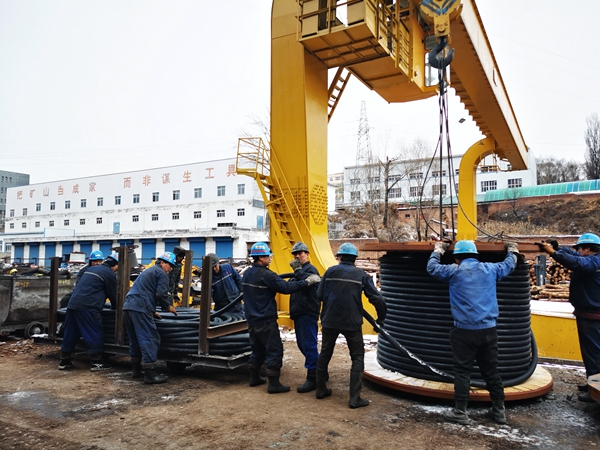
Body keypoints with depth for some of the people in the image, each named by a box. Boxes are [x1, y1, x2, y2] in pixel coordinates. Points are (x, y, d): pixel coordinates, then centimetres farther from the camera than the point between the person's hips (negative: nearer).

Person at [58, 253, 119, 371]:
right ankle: (97, 362, 2)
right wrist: (115, 307, 23)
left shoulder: (92, 268, 24)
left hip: (73, 304, 8)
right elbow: (113, 294, 4)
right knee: (95, 333, -1)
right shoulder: (109, 274, -2)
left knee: (70, 333, 15)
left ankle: (64, 361, 24)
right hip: (88, 307, -8)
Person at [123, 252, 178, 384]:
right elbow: (161, 294, -11)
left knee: (135, 339, 18)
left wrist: (152, 311, 31)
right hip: (140, 308, -10)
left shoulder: (148, 271, 29)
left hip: (129, 306, 10)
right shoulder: (162, 273, 0)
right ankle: (150, 374, -11)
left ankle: (136, 369, 26)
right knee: (150, 339, -9)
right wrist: (168, 307, 6)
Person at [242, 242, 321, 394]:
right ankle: (274, 384, 3)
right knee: (274, 350, -1)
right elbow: (286, 287, -25)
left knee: (257, 349, 20)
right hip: (265, 321, -9)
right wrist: (307, 282, -21)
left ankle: (255, 378, 30)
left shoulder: (247, 274, 7)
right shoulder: (266, 274, -21)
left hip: (252, 319, 9)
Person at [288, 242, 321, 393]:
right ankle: (320, 370, 29)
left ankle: (312, 378, 1)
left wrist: (297, 270, -21)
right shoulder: (298, 271, 19)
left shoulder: (311, 269, -8)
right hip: (298, 313, 10)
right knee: (302, 344, 16)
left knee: (309, 345, -7)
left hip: (308, 314, -10)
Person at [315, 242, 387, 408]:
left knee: (325, 354, 19)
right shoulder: (362, 275, -2)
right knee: (357, 358, 9)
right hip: (351, 322, -2)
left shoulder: (330, 271, 1)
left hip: (330, 321, 2)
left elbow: (320, 295, -2)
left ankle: (321, 389, 29)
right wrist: (381, 318, 7)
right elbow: (377, 299, -8)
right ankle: (355, 398, 4)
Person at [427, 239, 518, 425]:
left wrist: (437, 250, 30)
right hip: (488, 329, 4)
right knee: (491, 370, 15)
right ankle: (499, 410, 25)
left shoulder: (454, 271, -2)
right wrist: (512, 251, 47)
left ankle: (460, 412, 7)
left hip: (465, 330, -4)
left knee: (462, 371, 3)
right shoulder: (490, 269, 6)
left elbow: (432, 267, 13)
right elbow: (509, 265, 26)